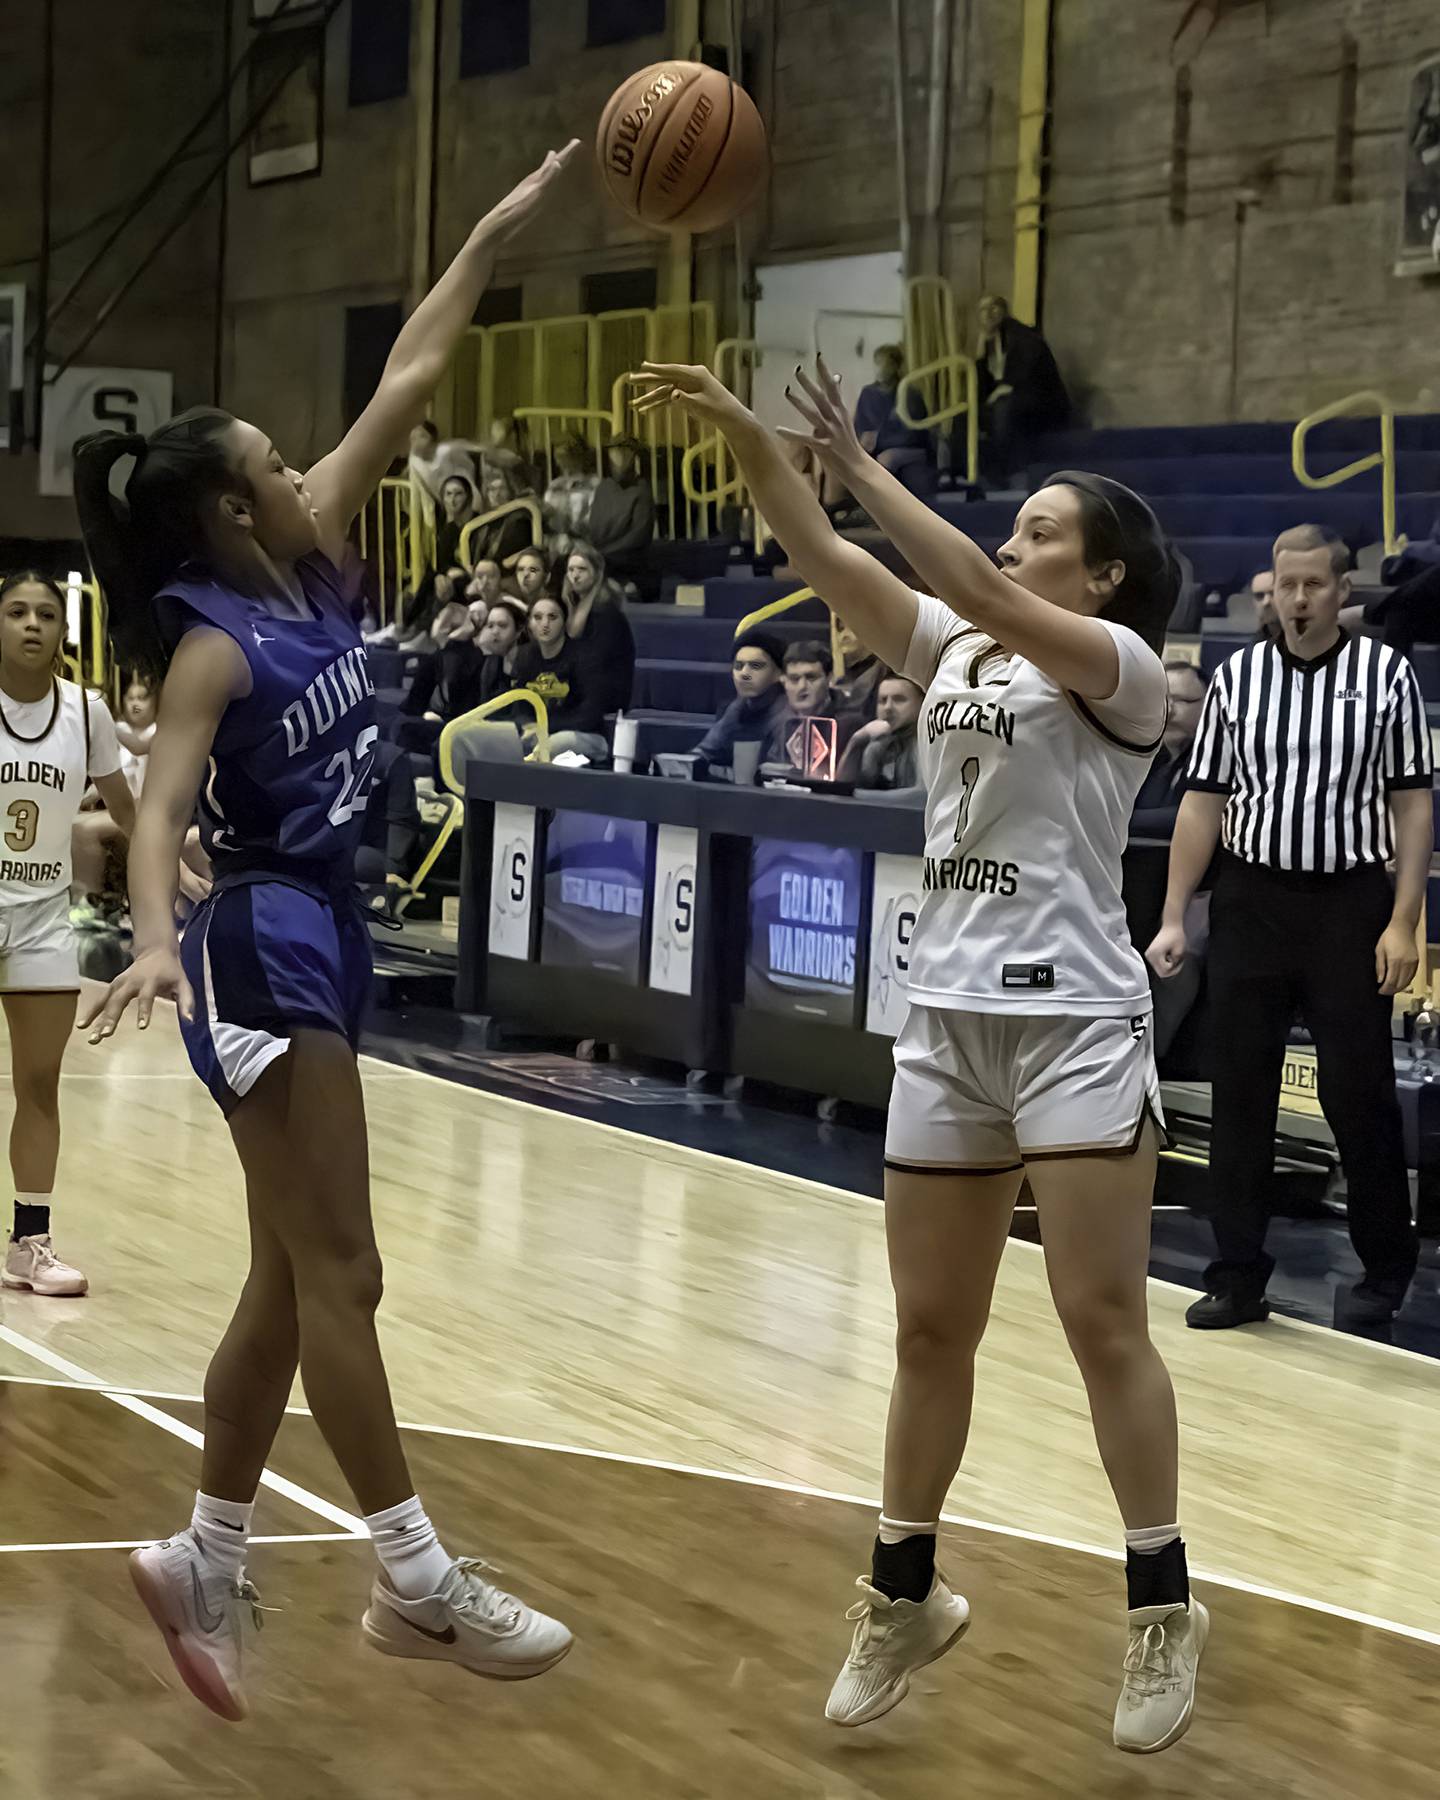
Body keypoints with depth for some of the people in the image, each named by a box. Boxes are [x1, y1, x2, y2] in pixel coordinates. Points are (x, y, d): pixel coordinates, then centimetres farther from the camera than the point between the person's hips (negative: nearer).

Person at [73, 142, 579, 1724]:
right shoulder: (215, 642, -15)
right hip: (264, 949, -9)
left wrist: (500, 232, 10)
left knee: (290, 1281, 12)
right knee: (337, 1273, -6)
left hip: (324, 935, 9)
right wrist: (157, 940, -46)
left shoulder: (311, 563, 6)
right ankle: (417, 1582, -1)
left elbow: (407, 383, 10)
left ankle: (206, 1566, 20)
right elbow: (160, 807, -27)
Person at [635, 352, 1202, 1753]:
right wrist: (747, 444, -14)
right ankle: (904, 1595, 22)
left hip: (1074, 1022, -6)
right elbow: (826, 566, -1)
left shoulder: (1123, 668, -6)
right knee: (930, 1328, 11)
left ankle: (1162, 1609, 10)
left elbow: (987, 596, -22)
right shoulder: (950, 651, 11)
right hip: (946, 1020, 6)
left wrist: (859, 466, -22)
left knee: (1103, 1325, -2)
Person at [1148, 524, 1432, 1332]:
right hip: (1251, 902, 3)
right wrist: (1174, 918, 3)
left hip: (1350, 906, -2)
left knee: (1360, 1094, 1)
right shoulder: (1236, 678, 6)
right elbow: (1203, 803, 9)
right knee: (1240, 1094, 3)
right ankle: (1239, 1277, 12)